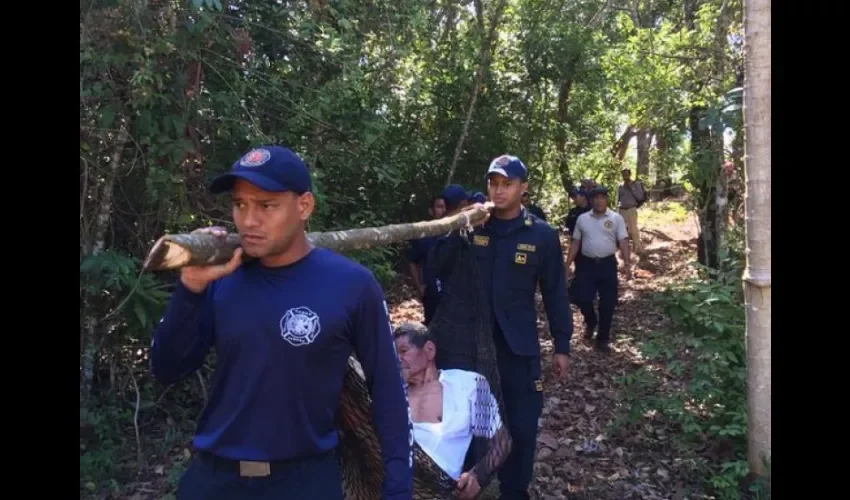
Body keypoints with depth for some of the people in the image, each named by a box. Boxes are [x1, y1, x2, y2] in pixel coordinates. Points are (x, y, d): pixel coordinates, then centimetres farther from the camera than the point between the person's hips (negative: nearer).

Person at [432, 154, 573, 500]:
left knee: (521, 425, 5)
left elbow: (555, 293, 2)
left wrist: (562, 345, 1)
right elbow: (440, 268, -4)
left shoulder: (542, 235, -1)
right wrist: (459, 231, -16)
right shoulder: (473, 227, 2)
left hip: (518, 344, -1)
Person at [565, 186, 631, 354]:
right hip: (587, 264, 2)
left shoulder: (616, 218, -1)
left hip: (607, 264, -1)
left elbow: (623, 242, -3)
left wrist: (627, 264, -13)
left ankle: (603, 339, 15)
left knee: (608, 303, 1)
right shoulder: (582, 219, 6)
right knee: (582, 298, -3)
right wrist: (567, 265, 5)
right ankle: (590, 321, 30)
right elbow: (576, 243, 10)